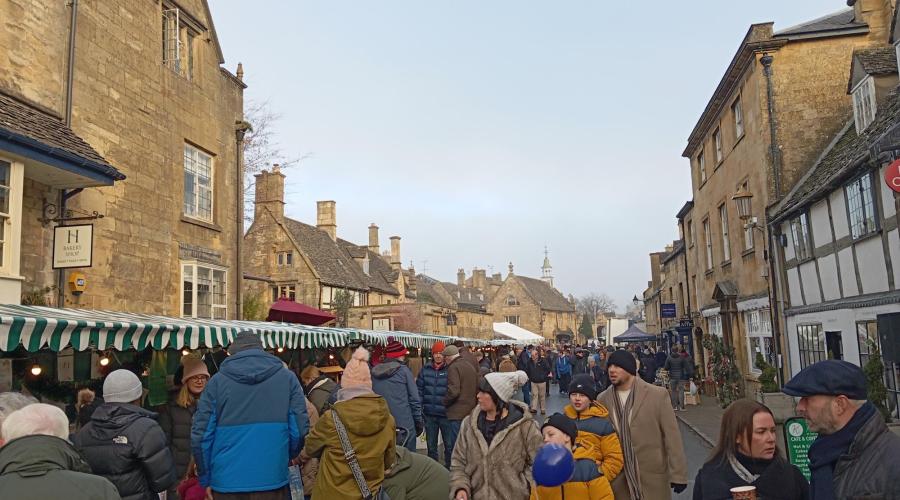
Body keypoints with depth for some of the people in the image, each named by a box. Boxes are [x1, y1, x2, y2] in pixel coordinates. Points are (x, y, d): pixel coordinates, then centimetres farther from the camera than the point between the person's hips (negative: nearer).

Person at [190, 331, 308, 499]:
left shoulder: (217, 381, 1)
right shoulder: (287, 378, 2)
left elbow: (201, 434, -2)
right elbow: (299, 430, -3)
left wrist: (206, 479, 9)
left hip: (227, 481, 0)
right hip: (272, 481, 0)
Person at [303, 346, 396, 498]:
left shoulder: (331, 418, -17)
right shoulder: (387, 419, -10)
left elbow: (311, 448, 3)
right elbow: (388, 462, 3)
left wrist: (302, 456, 25)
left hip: (333, 493, -2)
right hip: (371, 492, 2)